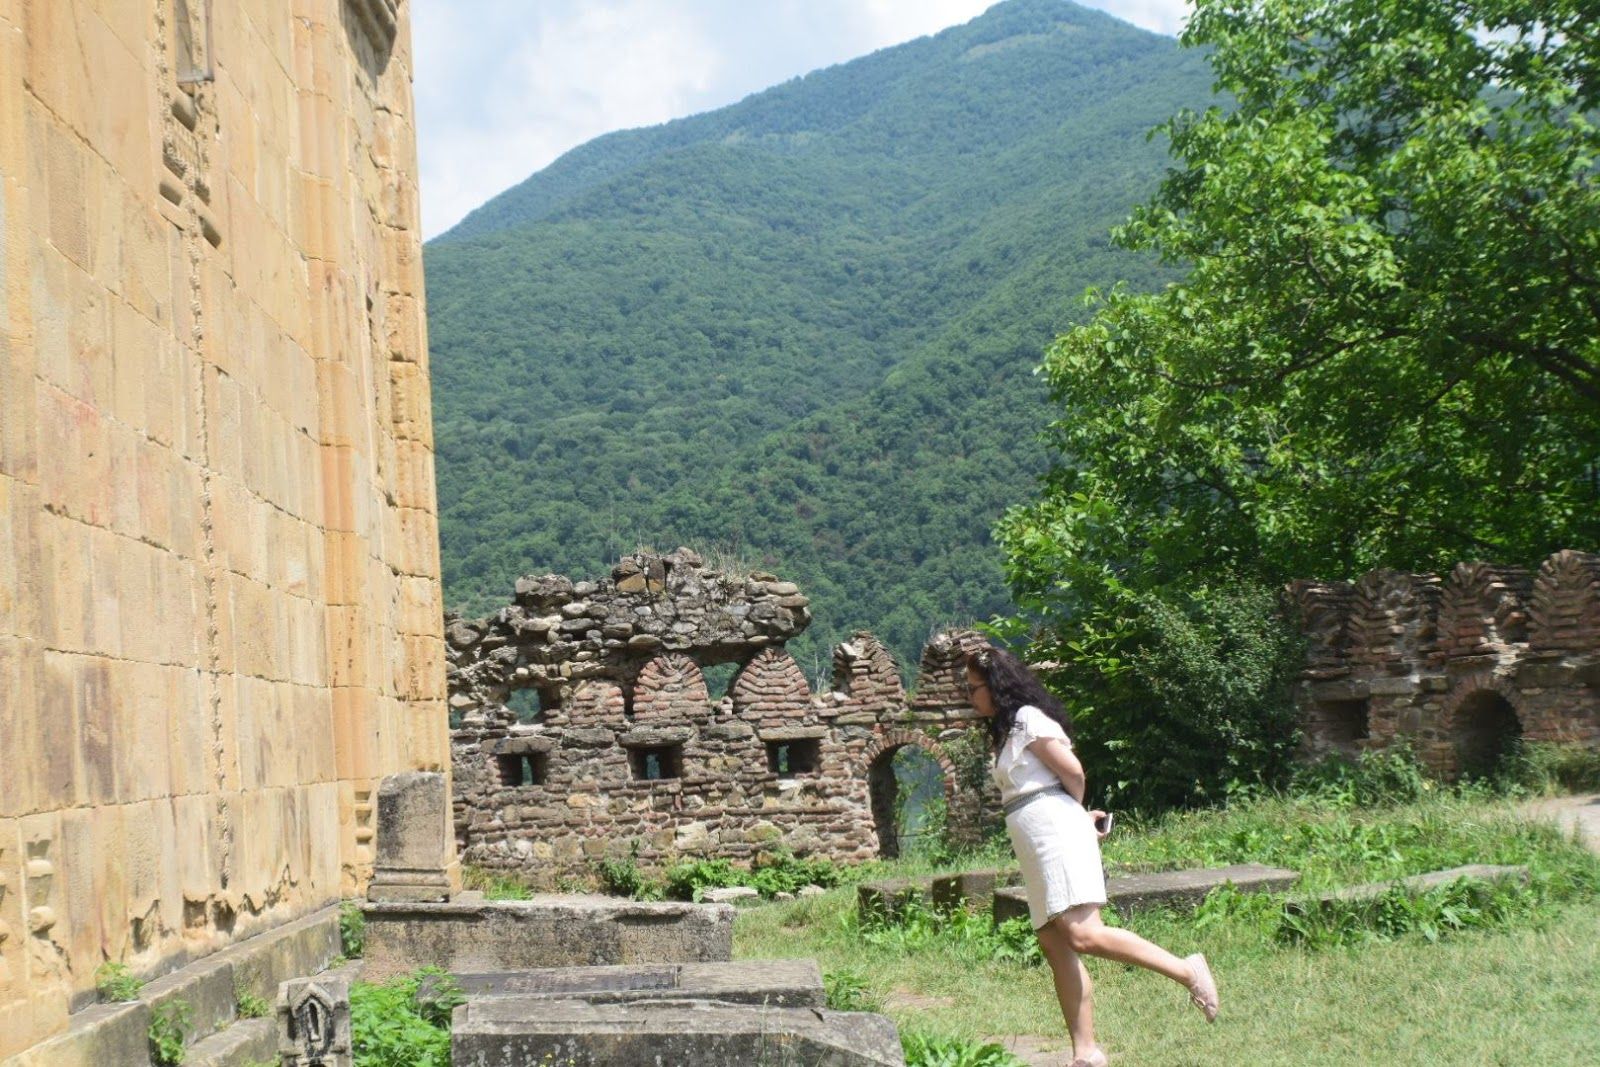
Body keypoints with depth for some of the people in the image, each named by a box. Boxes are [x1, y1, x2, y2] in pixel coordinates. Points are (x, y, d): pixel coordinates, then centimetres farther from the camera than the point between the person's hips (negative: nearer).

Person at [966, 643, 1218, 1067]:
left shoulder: (1028, 719, -6)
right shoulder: (1008, 729, 24)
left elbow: (1072, 771, -13)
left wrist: (1076, 812, 5)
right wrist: (1081, 816, 12)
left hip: (1057, 832, -10)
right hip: (1037, 846, 10)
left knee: (1084, 934, -21)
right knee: (1055, 944, 2)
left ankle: (1186, 971, -14)